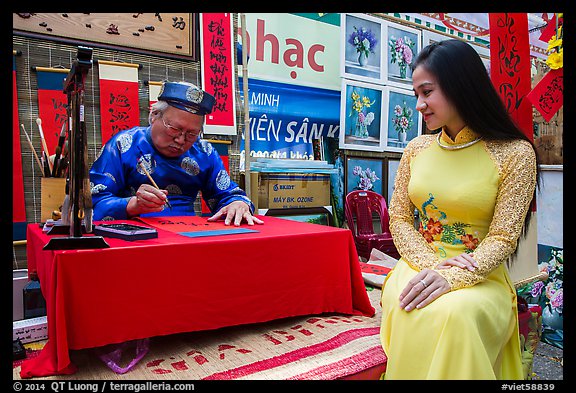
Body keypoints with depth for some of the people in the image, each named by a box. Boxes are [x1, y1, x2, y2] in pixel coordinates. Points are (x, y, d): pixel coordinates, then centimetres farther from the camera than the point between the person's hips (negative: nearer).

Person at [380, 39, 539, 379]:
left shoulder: (515, 154, -5)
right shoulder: (417, 149, 8)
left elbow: (503, 238, -8)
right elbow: (399, 218, 6)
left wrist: (451, 277, -25)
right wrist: (430, 265, -12)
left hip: (480, 278, -2)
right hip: (418, 267, 3)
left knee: (455, 313, -35)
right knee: (411, 312, -31)